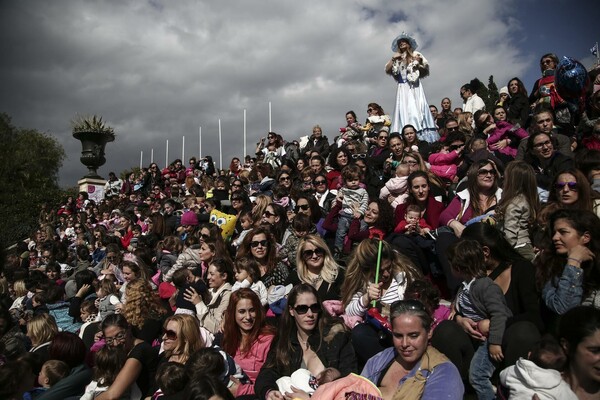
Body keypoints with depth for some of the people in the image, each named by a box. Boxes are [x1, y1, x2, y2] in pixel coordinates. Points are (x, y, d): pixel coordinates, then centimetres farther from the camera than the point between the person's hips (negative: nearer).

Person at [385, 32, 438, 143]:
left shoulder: (416, 55, 13)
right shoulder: (396, 58, 16)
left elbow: (426, 70, 8)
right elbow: (387, 70, 4)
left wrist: (419, 64, -10)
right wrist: (393, 59, -6)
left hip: (415, 87, -1)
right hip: (403, 88, 1)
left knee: (418, 110, -9)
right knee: (404, 111, -9)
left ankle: (422, 138, -13)